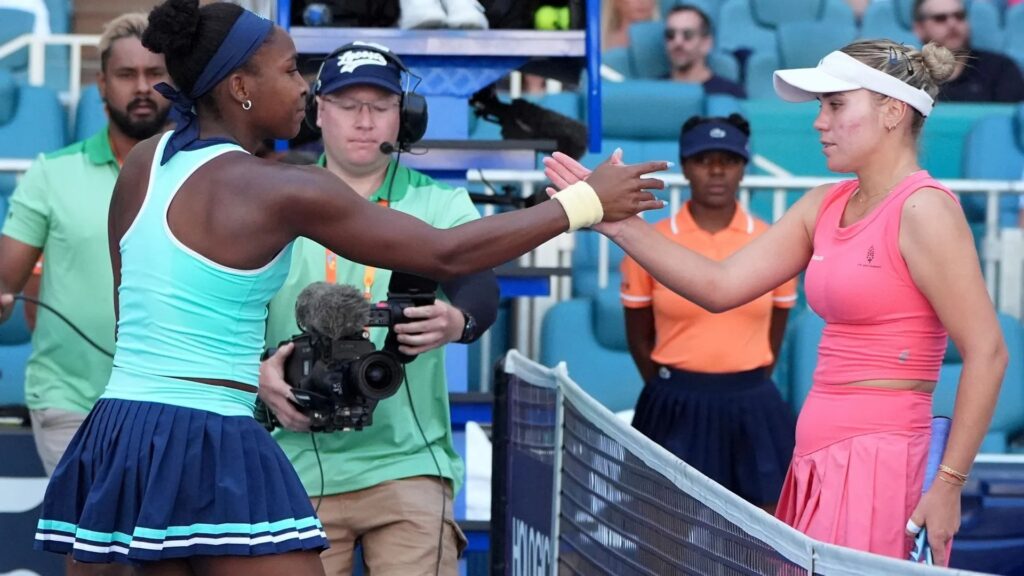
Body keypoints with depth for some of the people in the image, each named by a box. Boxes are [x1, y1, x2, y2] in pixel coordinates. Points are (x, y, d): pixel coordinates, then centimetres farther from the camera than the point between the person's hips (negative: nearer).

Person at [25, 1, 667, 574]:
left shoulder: (143, 163, 10)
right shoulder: (284, 190, -10)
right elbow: (446, 255, -7)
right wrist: (587, 203, 0)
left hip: (123, 436, 8)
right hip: (209, 449, -8)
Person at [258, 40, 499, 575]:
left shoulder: (440, 204, 4)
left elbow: (479, 286, -13)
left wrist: (456, 321, -37)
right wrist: (257, 373, -16)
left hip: (407, 464, -1)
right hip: (296, 468, 1)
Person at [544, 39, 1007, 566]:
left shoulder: (922, 210, -11)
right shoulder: (825, 206, 13)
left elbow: (986, 353, -14)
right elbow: (721, 286, 11)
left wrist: (948, 486, -16)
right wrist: (620, 224, 3)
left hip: (875, 464, -8)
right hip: (818, 463, 8)